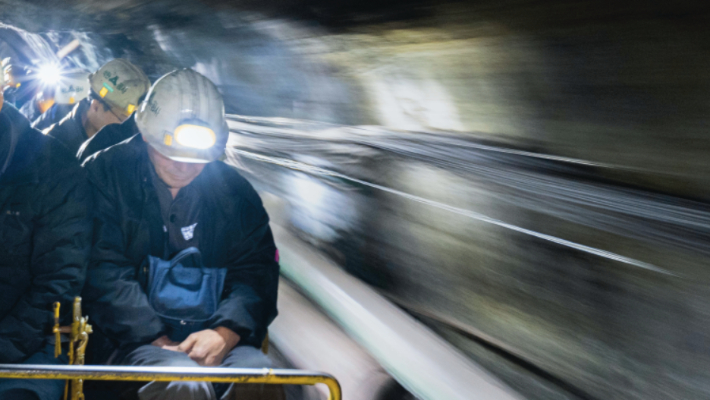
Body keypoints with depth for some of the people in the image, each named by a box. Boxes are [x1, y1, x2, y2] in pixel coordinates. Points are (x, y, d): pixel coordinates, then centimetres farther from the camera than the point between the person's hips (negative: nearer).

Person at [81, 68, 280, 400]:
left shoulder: (234, 192, 14)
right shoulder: (105, 174, 4)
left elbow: (256, 270, 9)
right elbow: (104, 271, -5)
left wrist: (227, 331, -12)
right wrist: (158, 341, -15)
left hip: (216, 338, 3)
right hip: (132, 341, -3)